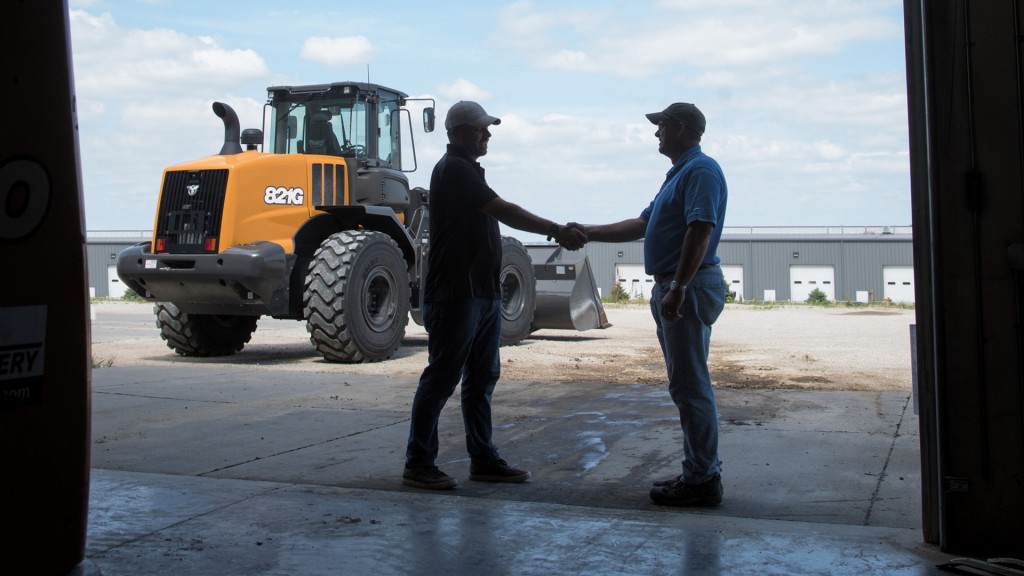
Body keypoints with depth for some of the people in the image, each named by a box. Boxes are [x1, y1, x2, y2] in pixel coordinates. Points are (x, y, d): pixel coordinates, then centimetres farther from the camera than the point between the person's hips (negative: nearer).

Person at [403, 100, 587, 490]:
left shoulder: (468, 170, 20)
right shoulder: (453, 170, -13)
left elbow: (496, 216, 18)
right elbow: (505, 212, -20)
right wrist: (557, 231, -17)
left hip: (484, 293, 10)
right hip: (455, 295, -10)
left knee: (482, 379, 12)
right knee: (441, 378, -4)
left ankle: (483, 460, 19)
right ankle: (418, 465, 4)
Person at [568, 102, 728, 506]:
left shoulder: (701, 171, -11)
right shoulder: (679, 173, 21)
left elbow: (700, 230, -23)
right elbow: (642, 225, 25)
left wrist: (678, 288, -27)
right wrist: (588, 233, 23)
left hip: (689, 289, -11)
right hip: (672, 290, 11)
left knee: (690, 385, -7)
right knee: (687, 385, 13)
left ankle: (702, 480, -1)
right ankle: (700, 470, 20)